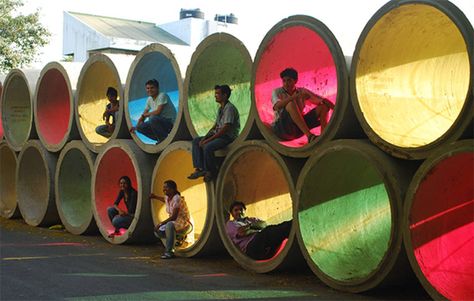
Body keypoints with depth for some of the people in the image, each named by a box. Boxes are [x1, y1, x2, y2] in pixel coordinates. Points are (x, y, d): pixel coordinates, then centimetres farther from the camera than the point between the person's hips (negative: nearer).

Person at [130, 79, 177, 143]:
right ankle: (160, 138, 5)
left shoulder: (162, 96, -16)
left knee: (153, 118, -34)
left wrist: (145, 115, -10)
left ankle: (164, 138, -13)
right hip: (159, 122, 8)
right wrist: (136, 126, -2)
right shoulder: (149, 99, 7)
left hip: (170, 123, -8)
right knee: (140, 127, -8)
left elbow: (158, 112, -26)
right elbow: (144, 114, 12)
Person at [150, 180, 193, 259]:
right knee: (158, 231, -6)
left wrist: (161, 223, -26)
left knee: (169, 225, -38)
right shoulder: (167, 197, 3)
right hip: (174, 222, 9)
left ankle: (169, 252, -31)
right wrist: (155, 197, 33)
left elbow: (174, 217, -27)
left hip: (184, 224, -9)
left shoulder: (177, 199, -22)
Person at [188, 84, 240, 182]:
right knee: (196, 141, 3)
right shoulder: (220, 108, 16)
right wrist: (205, 137, 2)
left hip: (228, 137, -10)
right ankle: (199, 168, -7)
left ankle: (211, 172, -10)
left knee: (208, 147, -31)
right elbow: (215, 125, 18)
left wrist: (209, 139, -22)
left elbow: (225, 128, -23)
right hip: (219, 135, 10)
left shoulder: (229, 108, -16)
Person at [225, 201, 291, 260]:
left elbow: (264, 224, 14)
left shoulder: (252, 219, 38)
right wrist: (259, 231, 5)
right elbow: (242, 232, -1)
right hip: (251, 246, -6)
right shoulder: (230, 224, 22)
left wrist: (251, 225, 0)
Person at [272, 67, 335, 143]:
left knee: (323, 106, -4)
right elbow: (277, 106, -24)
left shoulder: (302, 91, 8)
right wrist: (294, 97, -36)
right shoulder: (277, 92, -1)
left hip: (298, 128, 5)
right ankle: (309, 136, -40)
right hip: (281, 129, -5)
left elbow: (322, 100, 3)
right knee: (291, 104, -33)